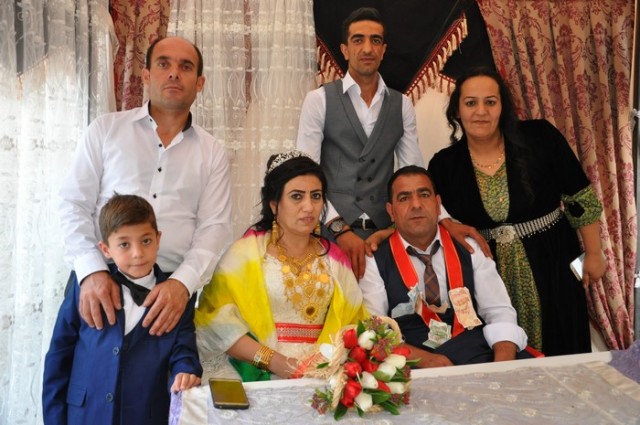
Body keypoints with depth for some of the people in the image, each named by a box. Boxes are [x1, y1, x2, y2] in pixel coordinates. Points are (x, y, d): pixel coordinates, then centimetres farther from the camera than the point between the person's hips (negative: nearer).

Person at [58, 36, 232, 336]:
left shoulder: (212, 153, 8)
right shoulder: (106, 129, 7)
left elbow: (214, 227, 1)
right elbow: (75, 205, 3)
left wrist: (182, 283, -15)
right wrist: (92, 271, -12)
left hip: (171, 289, 1)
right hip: (100, 279, 0)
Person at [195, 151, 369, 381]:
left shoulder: (333, 257, 12)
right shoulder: (247, 251, 1)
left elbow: (354, 323, 12)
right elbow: (215, 317, -7)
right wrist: (270, 359, -15)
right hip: (261, 378, -2)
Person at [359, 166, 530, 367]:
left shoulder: (468, 249, 9)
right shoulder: (376, 262, 2)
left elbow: (499, 311, 4)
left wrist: (502, 365, -16)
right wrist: (422, 358, -22)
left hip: (478, 352, 4)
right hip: (415, 364, -3)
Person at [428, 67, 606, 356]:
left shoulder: (539, 138, -10)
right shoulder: (444, 165, -4)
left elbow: (581, 199, -3)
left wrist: (593, 254, 1)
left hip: (552, 267, -1)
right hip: (489, 281, 1)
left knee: (562, 359, 11)